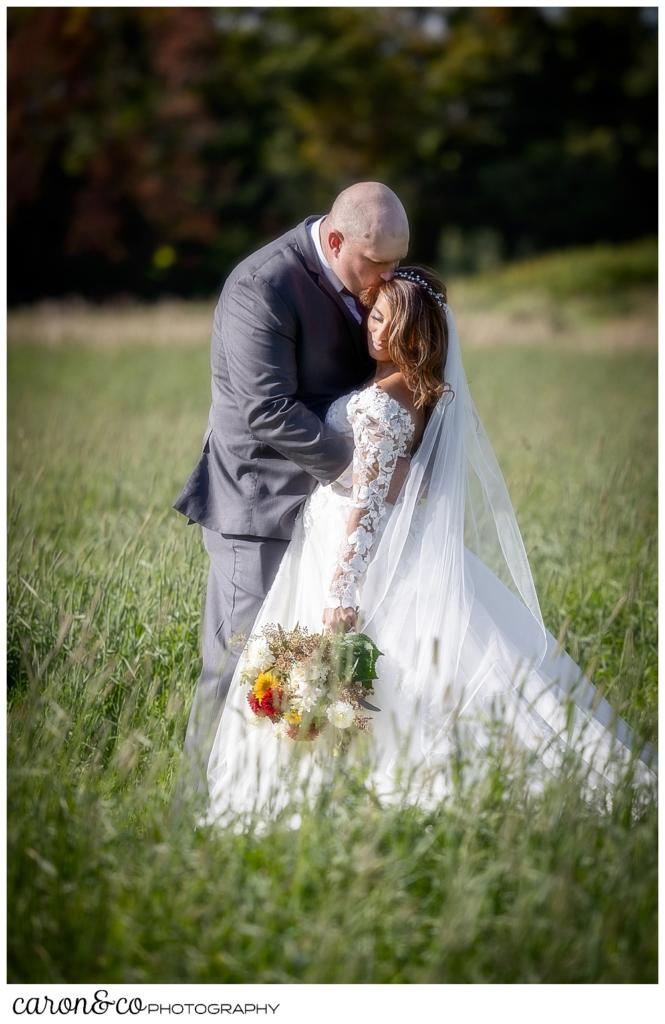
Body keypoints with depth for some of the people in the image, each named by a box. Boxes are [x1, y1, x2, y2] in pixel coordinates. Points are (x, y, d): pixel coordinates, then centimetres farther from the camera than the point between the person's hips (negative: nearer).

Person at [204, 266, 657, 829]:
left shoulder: (380, 402, -22)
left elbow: (367, 505, -23)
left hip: (353, 547, -9)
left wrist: (341, 591, -21)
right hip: (404, 545, 9)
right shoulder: (430, 390, 3)